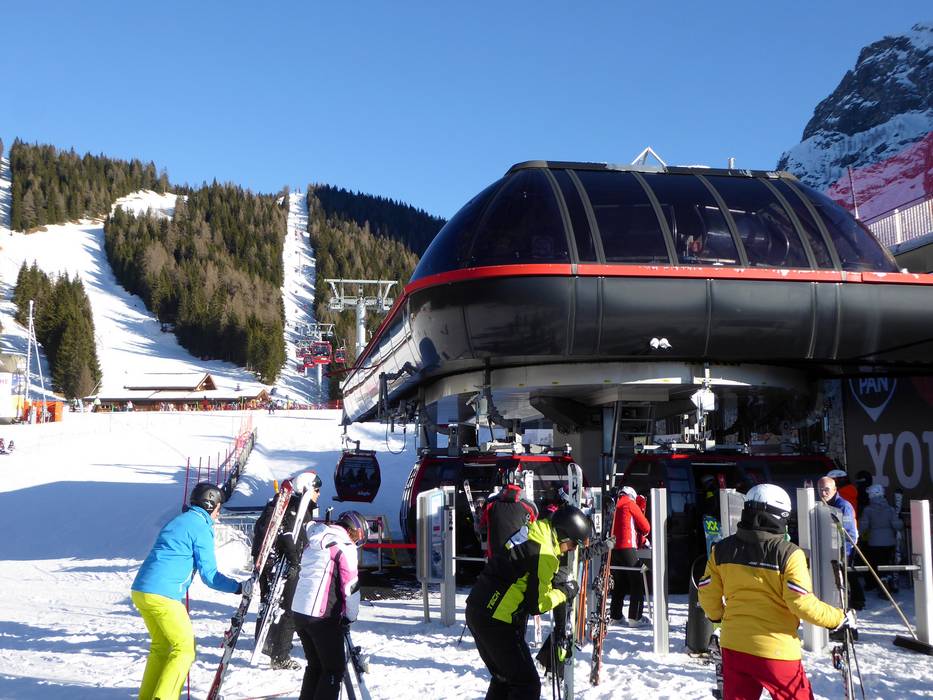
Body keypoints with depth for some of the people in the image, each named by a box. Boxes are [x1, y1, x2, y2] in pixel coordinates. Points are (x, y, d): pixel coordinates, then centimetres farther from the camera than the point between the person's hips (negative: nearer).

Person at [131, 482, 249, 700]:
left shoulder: (176, 521, 21)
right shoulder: (201, 528, -5)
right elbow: (209, 574, -7)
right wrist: (239, 587, -2)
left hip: (140, 590, 9)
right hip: (163, 595, -9)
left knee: (161, 645, 20)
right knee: (185, 648, 1)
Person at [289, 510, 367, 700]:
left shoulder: (314, 543, 19)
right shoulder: (345, 545, -6)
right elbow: (351, 585, -9)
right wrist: (350, 616, 5)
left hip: (298, 611, 8)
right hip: (322, 615, -8)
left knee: (315, 665, 20)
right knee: (335, 669, 2)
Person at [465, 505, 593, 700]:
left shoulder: (536, 532, 9)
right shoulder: (544, 554, -18)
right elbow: (537, 604, -14)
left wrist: (556, 585, 8)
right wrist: (564, 593, 1)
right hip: (497, 621, -10)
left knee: (504, 679, 23)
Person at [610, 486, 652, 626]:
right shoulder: (630, 504, -1)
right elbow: (646, 527, 1)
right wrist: (642, 535, 21)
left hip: (613, 549, 6)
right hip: (627, 548, -6)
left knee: (619, 583, 16)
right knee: (637, 583, -1)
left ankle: (615, 615, 16)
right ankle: (635, 617, -7)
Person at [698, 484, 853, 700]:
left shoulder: (722, 550, 0)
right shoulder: (788, 554, -14)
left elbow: (708, 594, 5)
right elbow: (803, 603, -17)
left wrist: (717, 615, 26)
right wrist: (840, 618, -3)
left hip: (734, 646, 4)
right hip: (776, 649, -4)